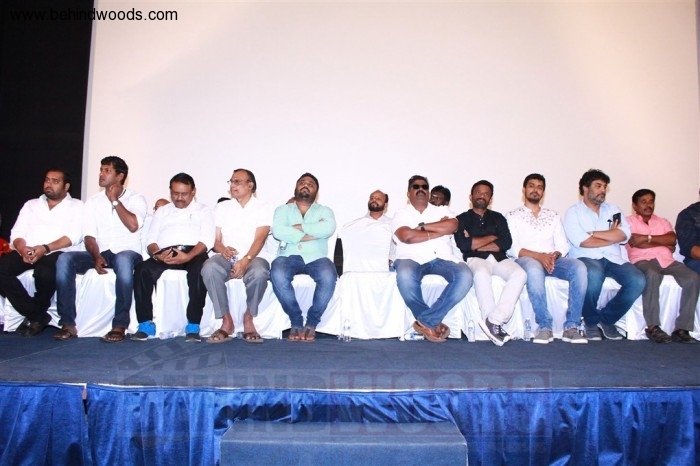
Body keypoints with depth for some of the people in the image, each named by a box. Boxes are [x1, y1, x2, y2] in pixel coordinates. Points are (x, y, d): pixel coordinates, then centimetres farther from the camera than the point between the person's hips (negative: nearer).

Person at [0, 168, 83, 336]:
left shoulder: (76, 206, 10)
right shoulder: (31, 204, 23)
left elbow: (73, 236, -5)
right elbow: (17, 233, 12)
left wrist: (46, 248, -21)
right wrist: (23, 249, -13)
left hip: (56, 253, -5)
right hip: (26, 253, 5)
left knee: (45, 272, -37)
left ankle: (35, 316, -9)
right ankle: (38, 315, -15)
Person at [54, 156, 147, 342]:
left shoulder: (136, 199, 7)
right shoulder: (93, 202, 17)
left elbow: (133, 225, -13)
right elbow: (89, 236, 6)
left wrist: (115, 200, -3)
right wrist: (97, 257, -14)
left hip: (127, 253, -4)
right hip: (100, 253, 4)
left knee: (123, 259, -40)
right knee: (65, 259, -24)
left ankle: (120, 325, -34)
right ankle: (68, 324, -21)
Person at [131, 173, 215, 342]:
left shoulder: (203, 211, 19)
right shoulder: (162, 211, 28)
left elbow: (207, 240, 2)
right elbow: (151, 240, 16)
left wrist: (188, 256, -18)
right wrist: (156, 254, -10)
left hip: (193, 252, -2)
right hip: (164, 253, 3)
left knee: (199, 271, -36)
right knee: (142, 270, -27)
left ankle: (193, 325, -29)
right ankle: (146, 323, -18)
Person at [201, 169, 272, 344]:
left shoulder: (262, 208, 9)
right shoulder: (222, 207, 19)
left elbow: (259, 239, -6)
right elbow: (215, 239, 11)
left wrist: (246, 260, -24)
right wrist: (223, 249, -14)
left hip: (254, 257, -2)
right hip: (226, 257, 2)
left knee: (259, 273, -37)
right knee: (209, 268, -32)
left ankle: (248, 318, -12)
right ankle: (226, 321, -20)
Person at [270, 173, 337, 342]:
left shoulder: (324, 211, 19)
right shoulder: (283, 210, 20)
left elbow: (328, 228, -7)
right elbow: (277, 231, -4)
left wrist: (300, 227, -4)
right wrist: (312, 234, -6)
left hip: (316, 258, 0)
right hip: (289, 256, 0)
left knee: (328, 276, -33)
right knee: (277, 275, -34)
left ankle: (311, 323, -13)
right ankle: (296, 321, -13)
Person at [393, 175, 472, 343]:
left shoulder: (442, 210, 23)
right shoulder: (401, 214, 15)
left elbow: (452, 225, -1)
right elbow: (407, 236, -8)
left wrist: (422, 226, 0)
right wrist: (440, 231, -2)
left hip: (442, 258, 3)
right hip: (412, 259, -3)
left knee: (465, 275, -29)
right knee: (405, 277, -39)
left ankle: (426, 321, -21)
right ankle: (433, 323, -15)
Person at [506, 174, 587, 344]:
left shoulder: (553, 215, 24)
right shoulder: (513, 216, 12)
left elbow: (563, 245, 14)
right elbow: (511, 248, -2)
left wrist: (554, 255, -11)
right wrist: (538, 256, -17)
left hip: (553, 259, 4)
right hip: (527, 259, -4)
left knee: (579, 267, -28)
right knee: (534, 268, -40)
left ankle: (571, 326, -26)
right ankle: (545, 327, -33)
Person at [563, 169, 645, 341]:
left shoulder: (613, 209, 20)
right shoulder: (573, 212, 6)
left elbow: (624, 235, 1)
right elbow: (582, 242, -11)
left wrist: (592, 233, -6)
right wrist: (612, 237, 0)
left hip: (613, 259, 5)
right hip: (586, 258, -5)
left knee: (637, 280, -22)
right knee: (594, 274, -38)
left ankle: (607, 319, -1)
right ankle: (591, 321, -12)